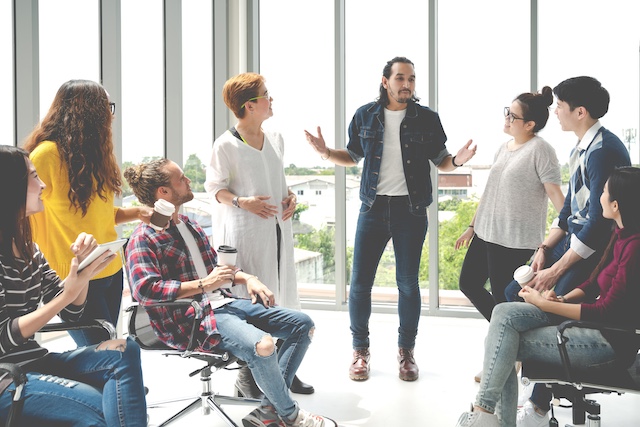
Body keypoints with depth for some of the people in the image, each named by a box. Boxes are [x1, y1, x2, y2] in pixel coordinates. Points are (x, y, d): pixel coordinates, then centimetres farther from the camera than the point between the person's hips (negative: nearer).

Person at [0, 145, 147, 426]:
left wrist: (82, 265, -6)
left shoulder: (28, 249, 12)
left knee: (123, 351, -16)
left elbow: (71, 313, 11)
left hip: (34, 361, 8)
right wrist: (66, 294, -20)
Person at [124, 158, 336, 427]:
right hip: (192, 318, -9)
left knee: (303, 324, 0)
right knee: (262, 344, -34)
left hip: (224, 302, 9)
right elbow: (144, 290, -22)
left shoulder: (190, 226, 19)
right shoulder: (144, 238, -8)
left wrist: (246, 278, 8)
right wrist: (203, 285, -19)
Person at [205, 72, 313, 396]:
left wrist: (289, 197, 2)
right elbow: (214, 186, -5)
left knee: (281, 297, 10)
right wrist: (241, 202, -20)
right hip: (245, 232, -7)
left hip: (278, 229, 7)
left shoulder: (275, 139, 11)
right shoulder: (226, 145, -9)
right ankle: (247, 375, 11)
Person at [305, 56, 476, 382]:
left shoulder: (427, 119, 1)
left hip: (411, 211, -1)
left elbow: (440, 161, 7)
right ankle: (360, 350, 20)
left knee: (408, 284, 7)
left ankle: (406, 351, 24)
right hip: (373, 208, 1)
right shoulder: (365, 116, 4)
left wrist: (457, 160, -14)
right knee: (360, 282, 2)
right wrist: (326, 152, -5)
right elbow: (353, 157, 13)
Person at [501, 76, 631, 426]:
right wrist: (544, 248, 4)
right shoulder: (581, 148, 10)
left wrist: (556, 271, -20)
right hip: (574, 238, 9)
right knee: (515, 294, 4)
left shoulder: (604, 150, -21)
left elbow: (599, 222, -24)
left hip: (596, 250, -9)